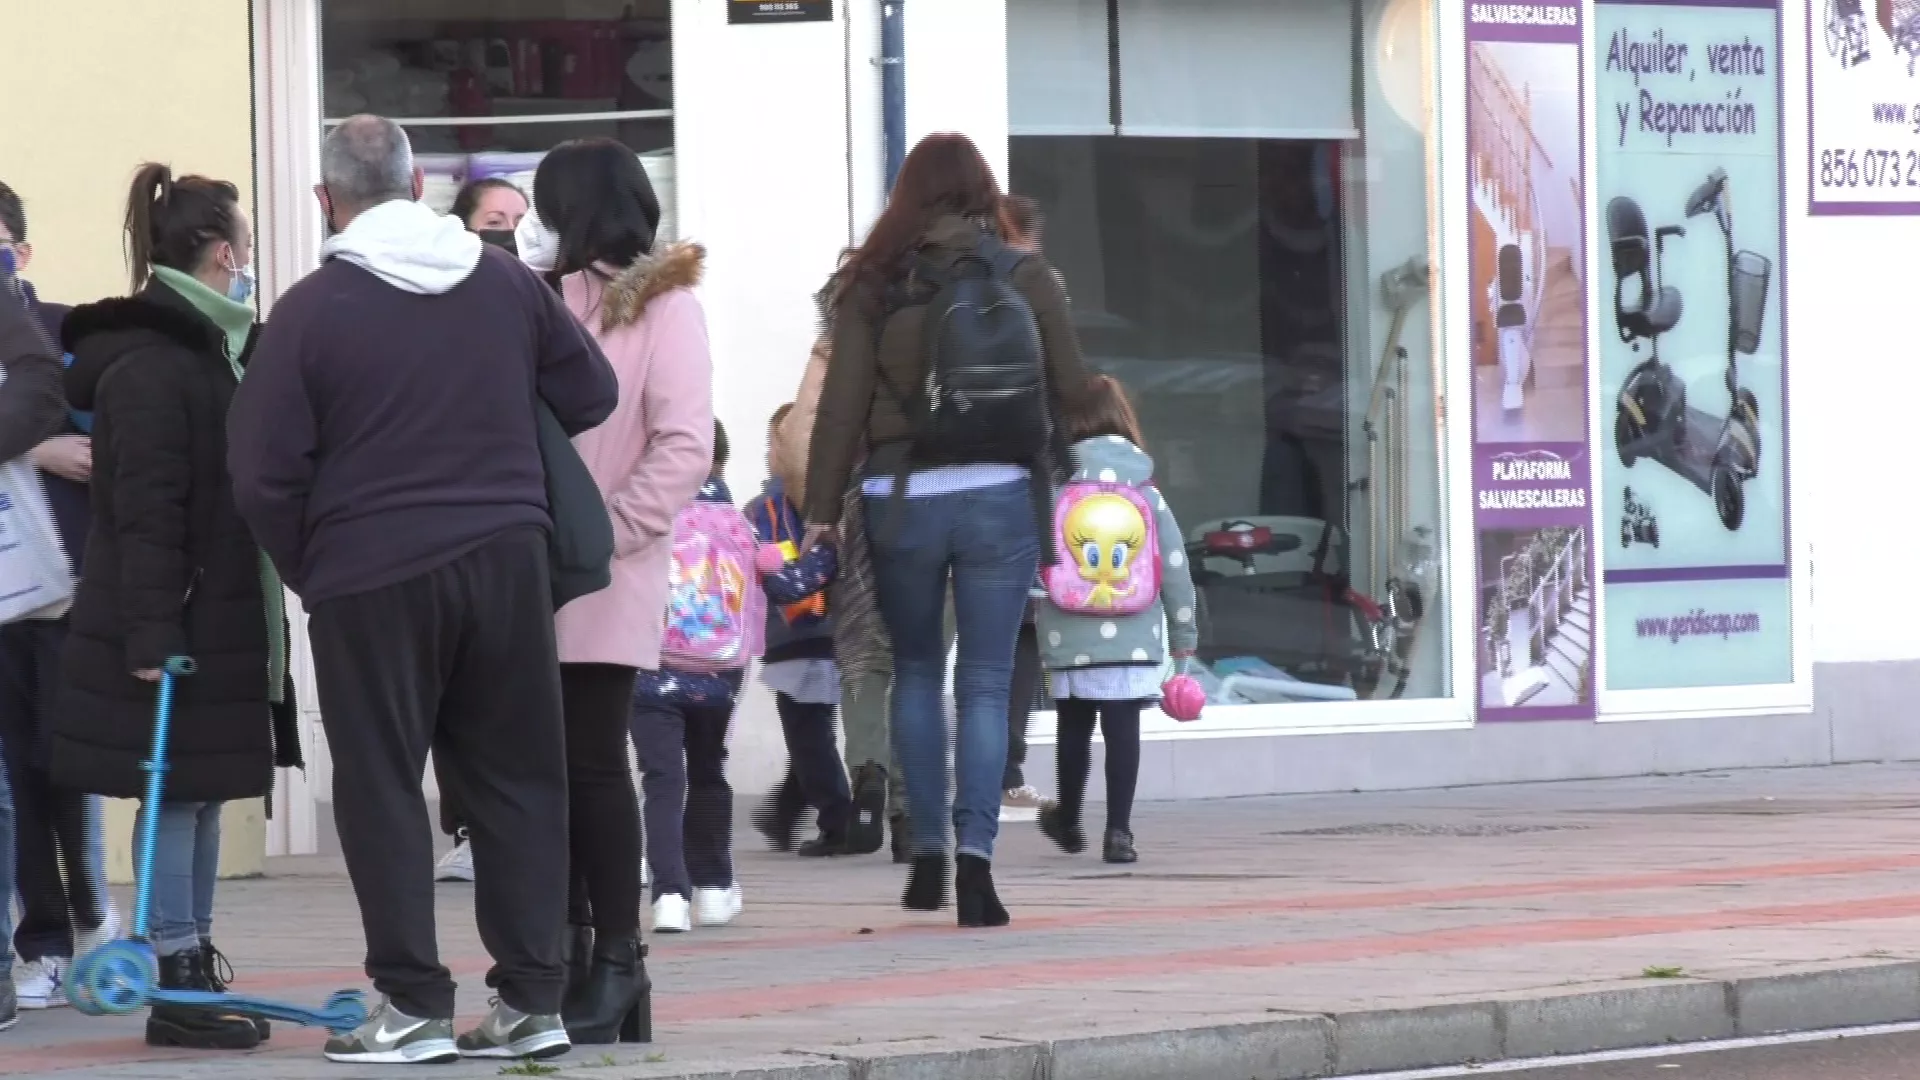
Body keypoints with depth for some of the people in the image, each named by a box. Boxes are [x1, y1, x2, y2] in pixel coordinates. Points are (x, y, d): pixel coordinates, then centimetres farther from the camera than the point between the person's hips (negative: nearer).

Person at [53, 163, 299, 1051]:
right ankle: (176, 984, -3)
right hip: (174, 632, -10)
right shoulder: (151, 367, -17)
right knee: (176, 797, -6)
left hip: (215, 627, 10)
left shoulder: (209, 353, 16)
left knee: (202, 797, 12)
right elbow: (146, 511, -22)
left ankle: (194, 978, 18)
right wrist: (152, 634, -26)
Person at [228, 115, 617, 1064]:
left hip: (370, 575, -4)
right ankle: (531, 995, 11)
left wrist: (308, 570, 8)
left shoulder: (310, 310, -8)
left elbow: (265, 477, -8)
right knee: (517, 776, 10)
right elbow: (590, 395, 14)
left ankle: (414, 1003, 2)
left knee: (381, 788, 4)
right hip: (506, 559, 4)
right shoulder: (505, 283, 3)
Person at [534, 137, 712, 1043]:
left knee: (592, 763, -4)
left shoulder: (663, 307, -1)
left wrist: (603, 531, -13)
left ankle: (616, 960, 3)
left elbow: (685, 449, -8)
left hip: (607, 581, -5)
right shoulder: (552, 299, 14)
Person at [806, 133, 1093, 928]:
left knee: (916, 669, 18)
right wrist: (1067, 473, 18)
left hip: (902, 497, 0)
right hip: (1000, 495, 0)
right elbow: (1072, 387, 4)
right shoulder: (1024, 275, 2)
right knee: (986, 681, 3)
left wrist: (822, 509, 2)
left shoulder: (876, 284, 1)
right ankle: (975, 854, -9)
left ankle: (928, 848, 15)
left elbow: (842, 403, -2)